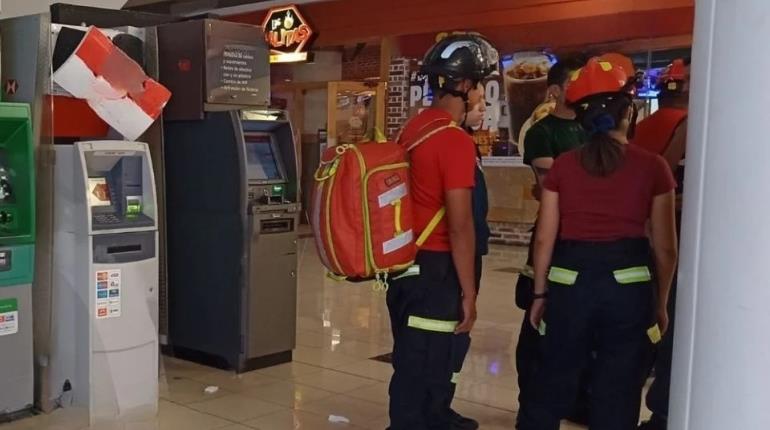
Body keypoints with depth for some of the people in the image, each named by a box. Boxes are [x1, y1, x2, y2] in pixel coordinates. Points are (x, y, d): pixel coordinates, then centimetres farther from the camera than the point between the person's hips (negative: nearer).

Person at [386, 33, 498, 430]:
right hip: (436, 270, -9)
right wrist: (468, 292, -14)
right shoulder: (455, 140, -17)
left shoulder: (413, 129, 9)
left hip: (407, 266, 9)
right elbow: (459, 226, -19)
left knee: (413, 368, 19)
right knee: (427, 375, 4)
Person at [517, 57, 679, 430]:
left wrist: (540, 293, 11)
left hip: (570, 283, 2)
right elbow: (665, 247, -1)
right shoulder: (653, 167, -4)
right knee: (617, 394, 10)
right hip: (628, 285, -1)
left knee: (551, 385, 15)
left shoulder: (563, 165, 0)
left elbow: (545, 238, 0)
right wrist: (661, 303, 10)